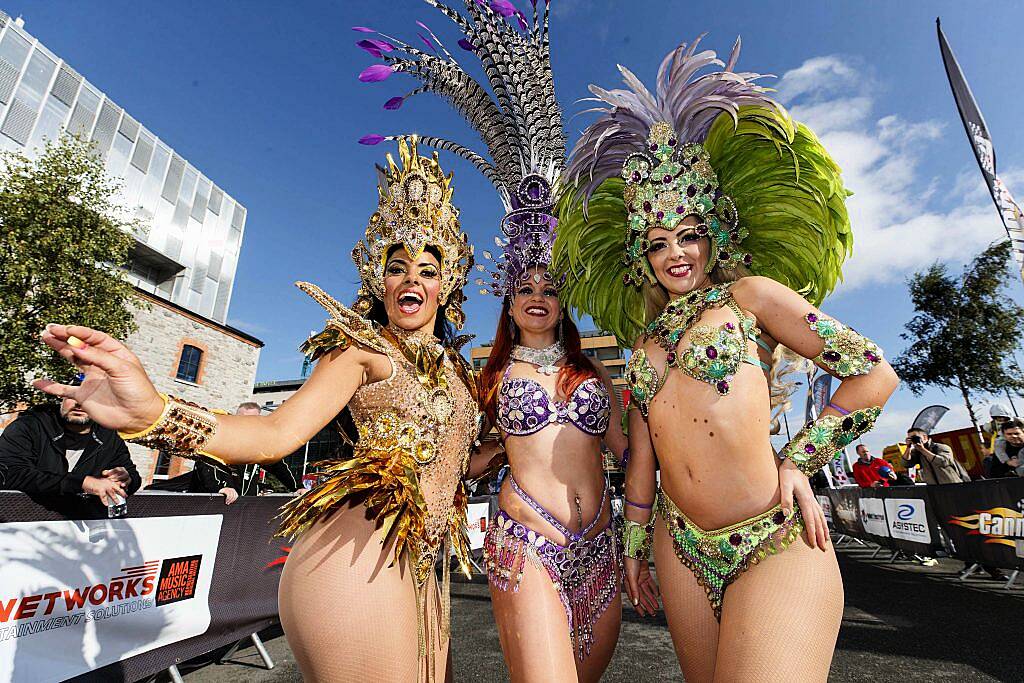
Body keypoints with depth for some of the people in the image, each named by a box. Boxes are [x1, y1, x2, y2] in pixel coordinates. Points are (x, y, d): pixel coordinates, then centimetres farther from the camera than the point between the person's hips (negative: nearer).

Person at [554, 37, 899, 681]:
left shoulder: (749, 293, 1)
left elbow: (875, 376, -1)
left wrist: (796, 462, -4)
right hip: (682, 548, 5)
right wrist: (634, 546, 17)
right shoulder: (646, 340, 12)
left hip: (773, 544, -4)